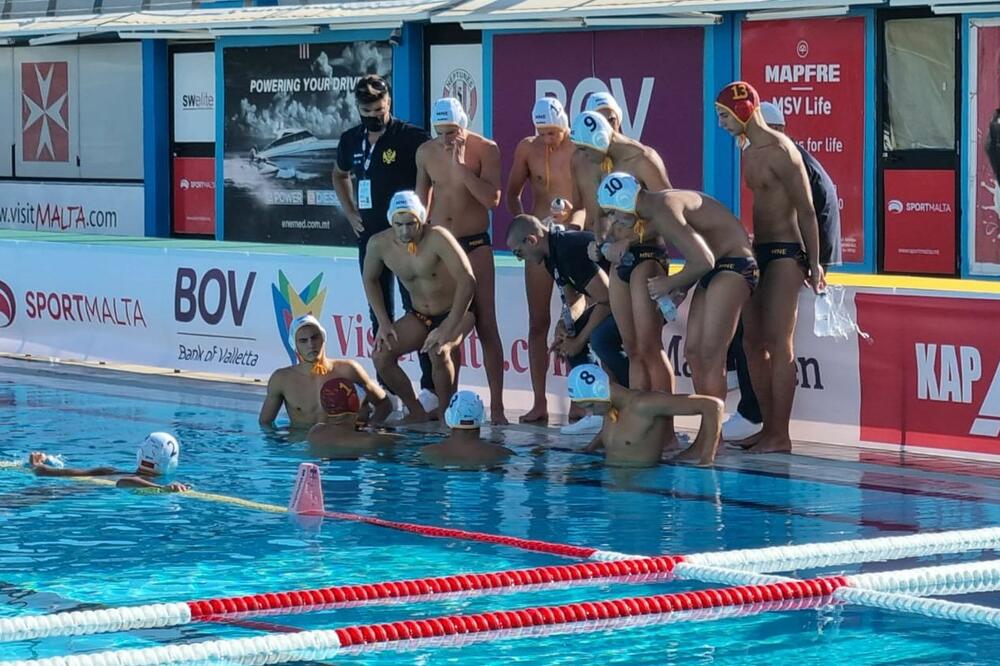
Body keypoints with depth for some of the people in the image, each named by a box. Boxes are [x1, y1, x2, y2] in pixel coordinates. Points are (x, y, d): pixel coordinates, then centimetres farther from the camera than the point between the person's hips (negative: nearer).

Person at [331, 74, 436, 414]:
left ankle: (431, 386, -7)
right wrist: (349, 211, 16)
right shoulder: (351, 140, 9)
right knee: (379, 313, 9)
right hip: (370, 236, 6)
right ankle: (385, 385, 15)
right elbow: (340, 175, 28)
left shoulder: (412, 137, -10)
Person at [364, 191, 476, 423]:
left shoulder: (437, 238, -28)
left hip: (456, 312, -5)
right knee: (381, 355, -14)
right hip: (419, 316, 5)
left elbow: (467, 282, -33)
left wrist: (448, 329, -36)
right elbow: (370, 280, 8)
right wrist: (383, 323, -2)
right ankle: (417, 413, 4)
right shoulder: (379, 244, -13)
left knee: (438, 352, -34)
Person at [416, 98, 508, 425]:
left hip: (475, 244, -4)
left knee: (486, 325, -7)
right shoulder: (426, 152, 5)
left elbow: (492, 198, -18)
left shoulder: (485, 149, -7)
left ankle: (496, 406, -8)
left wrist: (461, 165, -21)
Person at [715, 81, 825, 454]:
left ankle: (780, 435, -9)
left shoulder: (779, 151, -13)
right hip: (758, 253, 9)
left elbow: (806, 210, -14)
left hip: (785, 253, -9)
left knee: (778, 344, -10)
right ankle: (768, 427, 14)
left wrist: (814, 264, -15)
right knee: (753, 342, 9)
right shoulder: (748, 152, 13)